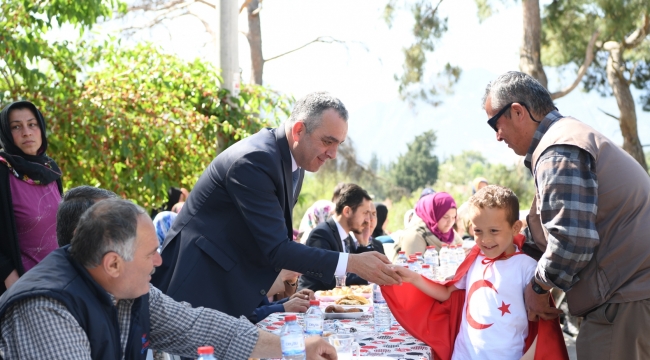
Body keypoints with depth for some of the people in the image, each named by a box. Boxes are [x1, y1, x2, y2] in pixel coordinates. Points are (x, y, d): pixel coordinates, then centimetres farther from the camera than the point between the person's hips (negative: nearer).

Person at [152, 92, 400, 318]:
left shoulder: (294, 163, 5)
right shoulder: (254, 160, -24)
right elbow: (276, 248, -28)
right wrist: (352, 263, -30)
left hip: (234, 286, 9)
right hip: (200, 283, -9)